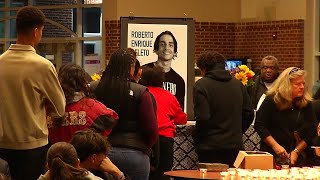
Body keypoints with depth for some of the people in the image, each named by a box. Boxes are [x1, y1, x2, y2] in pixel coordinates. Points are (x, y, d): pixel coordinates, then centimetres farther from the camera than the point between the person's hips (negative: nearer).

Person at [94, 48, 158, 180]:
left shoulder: (97, 90, -2)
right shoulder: (140, 92, -9)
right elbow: (152, 129, -9)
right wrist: (145, 147, 9)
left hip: (104, 152, 3)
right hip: (134, 153, -3)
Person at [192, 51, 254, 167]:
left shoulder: (201, 85, -7)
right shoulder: (238, 84, 11)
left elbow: (202, 118, -15)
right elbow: (249, 113, 12)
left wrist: (196, 138, 0)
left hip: (210, 148, -5)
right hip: (235, 146, 5)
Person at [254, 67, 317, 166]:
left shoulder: (306, 103, 2)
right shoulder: (272, 100, -6)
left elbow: (311, 131, 1)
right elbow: (259, 125, -8)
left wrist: (296, 151, -8)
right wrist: (275, 146, -16)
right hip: (271, 155, -3)